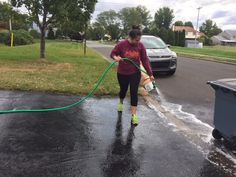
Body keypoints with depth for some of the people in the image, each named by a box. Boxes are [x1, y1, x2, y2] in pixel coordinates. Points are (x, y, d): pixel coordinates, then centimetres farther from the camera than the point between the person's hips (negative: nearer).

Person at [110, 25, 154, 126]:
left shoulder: (140, 46, -9)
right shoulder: (122, 44, -16)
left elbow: (145, 60, -6)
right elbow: (112, 53, -5)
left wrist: (150, 73, -9)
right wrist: (115, 57, -29)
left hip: (135, 73, 0)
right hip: (122, 73, 0)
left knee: (134, 93, -6)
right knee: (123, 90, 18)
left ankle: (134, 115, -1)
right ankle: (121, 102, 52)